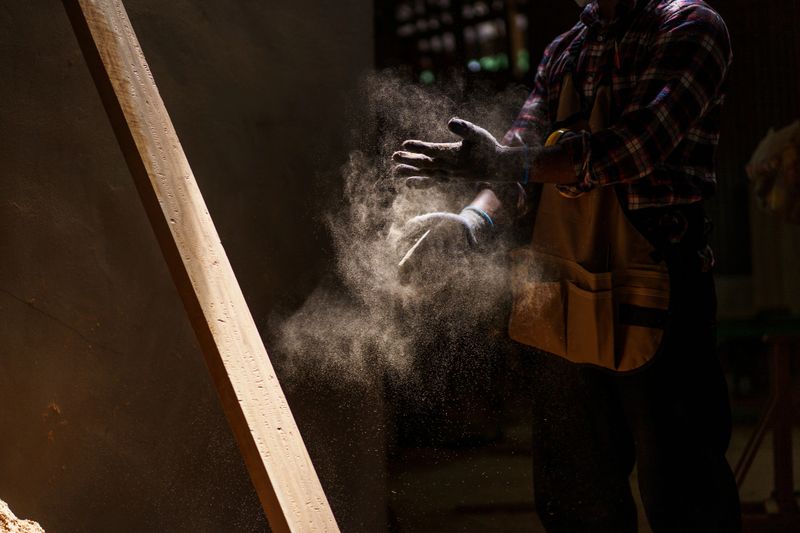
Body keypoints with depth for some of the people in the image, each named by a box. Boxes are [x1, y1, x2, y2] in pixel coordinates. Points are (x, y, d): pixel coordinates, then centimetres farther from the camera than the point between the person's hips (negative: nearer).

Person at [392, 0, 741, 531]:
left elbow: (638, 145, -19)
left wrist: (507, 161, -24)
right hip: (566, 315, 6)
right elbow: (523, 161, 8)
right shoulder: (564, 53, 17)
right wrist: (473, 222, -13)